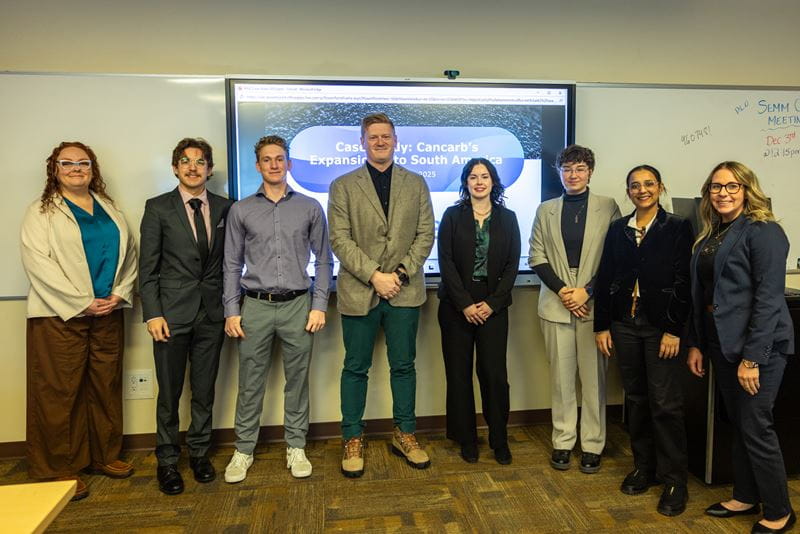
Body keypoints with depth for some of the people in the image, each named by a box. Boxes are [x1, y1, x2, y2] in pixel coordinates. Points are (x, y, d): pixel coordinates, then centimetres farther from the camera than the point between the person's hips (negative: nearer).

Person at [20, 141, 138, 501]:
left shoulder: (109, 210, 15)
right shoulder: (41, 212, 1)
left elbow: (129, 255, 10)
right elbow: (37, 262, -11)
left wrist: (120, 294, -5)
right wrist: (81, 303, -16)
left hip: (108, 313, 5)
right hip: (60, 316, -4)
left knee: (106, 387, 11)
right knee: (59, 392, 2)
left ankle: (104, 456, 25)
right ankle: (58, 469, 15)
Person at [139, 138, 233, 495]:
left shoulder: (224, 208, 6)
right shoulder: (158, 208, -1)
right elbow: (148, 267, -3)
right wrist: (152, 314, -9)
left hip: (211, 313, 2)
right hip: (172, 313, -2)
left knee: (204, 390, 12)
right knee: (170, 392, 8)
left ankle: (199, 452, 29)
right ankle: (167, 459, 25)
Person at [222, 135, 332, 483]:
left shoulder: (310, 208, 4)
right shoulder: (241, 210, 6)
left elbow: (324, 261, 6)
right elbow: (232, 265, 7)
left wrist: (319, 306, -2)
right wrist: (231, 311, 0)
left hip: (298, 305, 0)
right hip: (255, 306, 0)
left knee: (297, 379, 8)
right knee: (250, 382, 7)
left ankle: (295, 447, 23)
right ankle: (244, 449, 22)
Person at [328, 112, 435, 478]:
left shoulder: (416, 184, 10)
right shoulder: (343, 186, 4)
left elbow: (425, 235, 4)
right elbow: (340, 240, -5)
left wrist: (401, 273, -10)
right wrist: (375, 275, -14)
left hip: (405, 292, 2)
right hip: (359, 292, -1)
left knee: (403, 366, 11)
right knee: (355, 368, 7)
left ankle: (405, 434, 26)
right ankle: (353, 439, 21)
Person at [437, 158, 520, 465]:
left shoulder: (507, 218, 8)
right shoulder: (452, 216, 4)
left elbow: (512, 265, 4)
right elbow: (446, 262, -3)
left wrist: (492, 303, -7)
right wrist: (465, 304, -10)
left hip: (493, 305, 1)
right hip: (457, 305, 0)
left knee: (495, 373, -2)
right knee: (459, 373, 3)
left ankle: (499, 439, 14)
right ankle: (466, 439, 17)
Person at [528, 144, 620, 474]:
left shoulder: (608, 207, 4)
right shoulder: (546, 210, 11)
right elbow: (536, 256, 6)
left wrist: (587, 291, -10)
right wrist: (561, 289, -7)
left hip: (594, 304, -1)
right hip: (556, 303, 2)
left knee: (594, 376, 3)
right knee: (561, 376, 6)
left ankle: (592, 445, 15)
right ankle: (563, 442, 17)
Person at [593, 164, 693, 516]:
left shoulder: (678, 228, -1)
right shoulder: (617, 229, 10)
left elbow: (683, 282, -7)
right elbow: (604, 278, 7)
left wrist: (674, 330, -12)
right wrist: (602, 325, 3)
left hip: (661, 327, -4)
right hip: (624, 325, 4)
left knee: (665, 404, -2)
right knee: (635, 399, 12)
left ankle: (674, 480, 12)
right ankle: (643, 466, 26)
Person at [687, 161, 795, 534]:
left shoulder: (764, 232, -12)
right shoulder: (709, 236, 11)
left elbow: (769, 298, -17)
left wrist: (753, 357, -20)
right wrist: (696, 344, 11)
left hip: (758, 345, -7)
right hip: (721, 343, 7)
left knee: (756, 427, 1)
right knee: (737, 424, 16)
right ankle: (745, 497, 31)